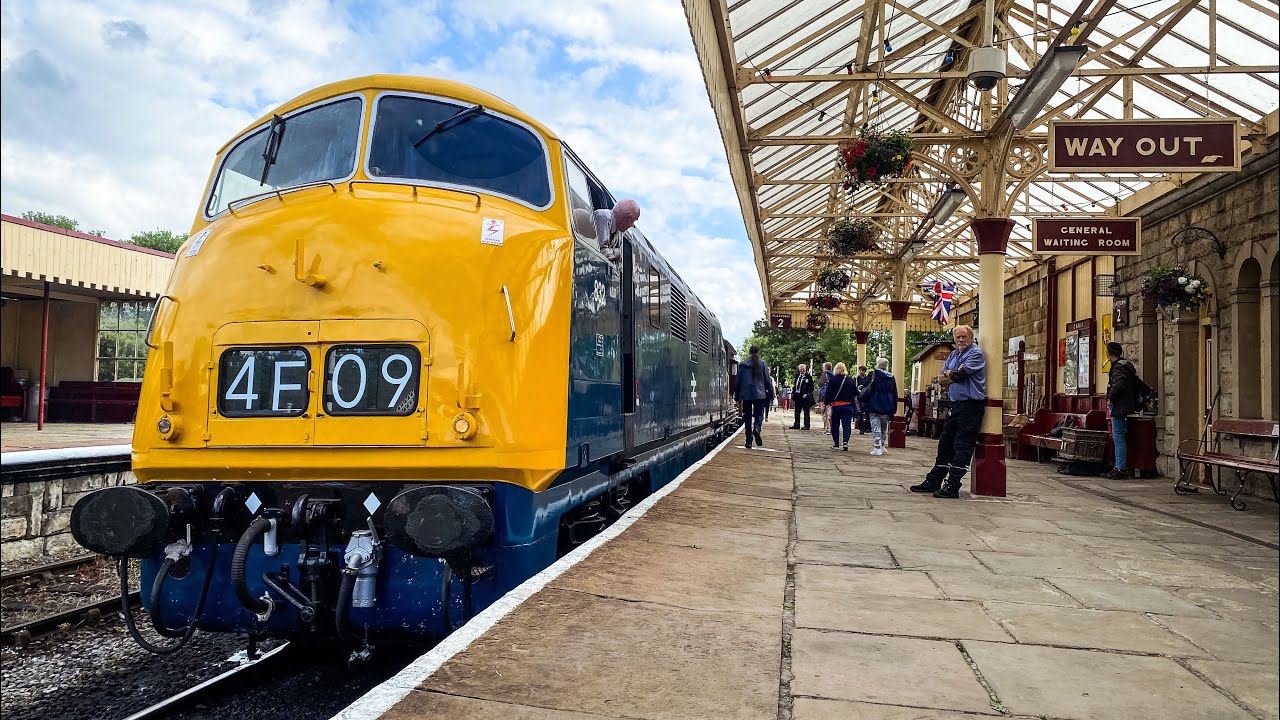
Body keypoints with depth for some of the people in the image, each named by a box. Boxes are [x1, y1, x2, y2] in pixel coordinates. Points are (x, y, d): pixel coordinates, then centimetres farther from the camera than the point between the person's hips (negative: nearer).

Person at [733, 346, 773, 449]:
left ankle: (749, 441, 4)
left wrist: (737, 395, 15)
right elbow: (767, 380, 3)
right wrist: (770, 394, 11)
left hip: (746, 395, 1)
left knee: (747, 417, 7)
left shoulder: (743, 365, 3)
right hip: (759, 394, -1)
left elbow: (738, 381, 7)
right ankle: (756, 428, -24)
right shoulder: (763, 364, 1)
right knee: (759, 414, 8)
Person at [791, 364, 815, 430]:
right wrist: (793, 393, 7)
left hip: (804, 396, -6)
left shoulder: (808, 377, -6)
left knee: (806, 411, 1)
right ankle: (796, 425, 17)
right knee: (797, 411, 11)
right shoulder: (797, 376, 12)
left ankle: (806, 425, 6)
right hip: (797, 395, 6)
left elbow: (811, 387, -8)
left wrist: (807, 394, -17)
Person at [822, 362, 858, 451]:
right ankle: (845, 441, -19)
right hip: (848, 406, 1)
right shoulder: (851, 380, 1)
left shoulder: (833, 380, -6)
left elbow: (828, 393, -4)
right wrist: (852, 401, 20)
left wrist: (826, 402, 5)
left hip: (836, 405, -1)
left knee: (835, 425, 11)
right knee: (847, 424, 0)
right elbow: (855, 393, 7)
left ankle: (836, 444, 13)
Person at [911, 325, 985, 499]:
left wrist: (947, 375, 3)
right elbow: (940, 378, 9)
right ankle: (933, 481, 19)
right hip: (955, 404, 8)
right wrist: (952, 377, -10)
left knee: (962, 447, -6)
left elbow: (959, 374, -17)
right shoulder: (953, 355, 18)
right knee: (945, 443, 12)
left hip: (971, 405, -8)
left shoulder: (975, 353, -7)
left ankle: (952, 486, -4)